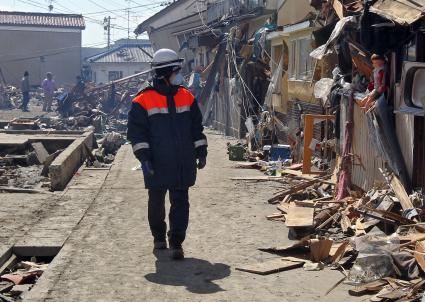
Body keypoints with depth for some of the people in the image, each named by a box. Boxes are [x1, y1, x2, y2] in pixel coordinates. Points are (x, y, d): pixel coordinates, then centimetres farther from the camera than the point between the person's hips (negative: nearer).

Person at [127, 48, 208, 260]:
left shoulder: (187, 97, 8)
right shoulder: (143, 101, -5)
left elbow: (197, 127, 15)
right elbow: (136, 132, -5)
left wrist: (201, 152, 11)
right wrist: (144, 157, -13)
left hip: (183, 163, 3)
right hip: (157, 165, -3)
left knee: (180, 202, 0)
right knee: (157, 202, 12)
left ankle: (176, 242, 5)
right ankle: (159, 237, 31)